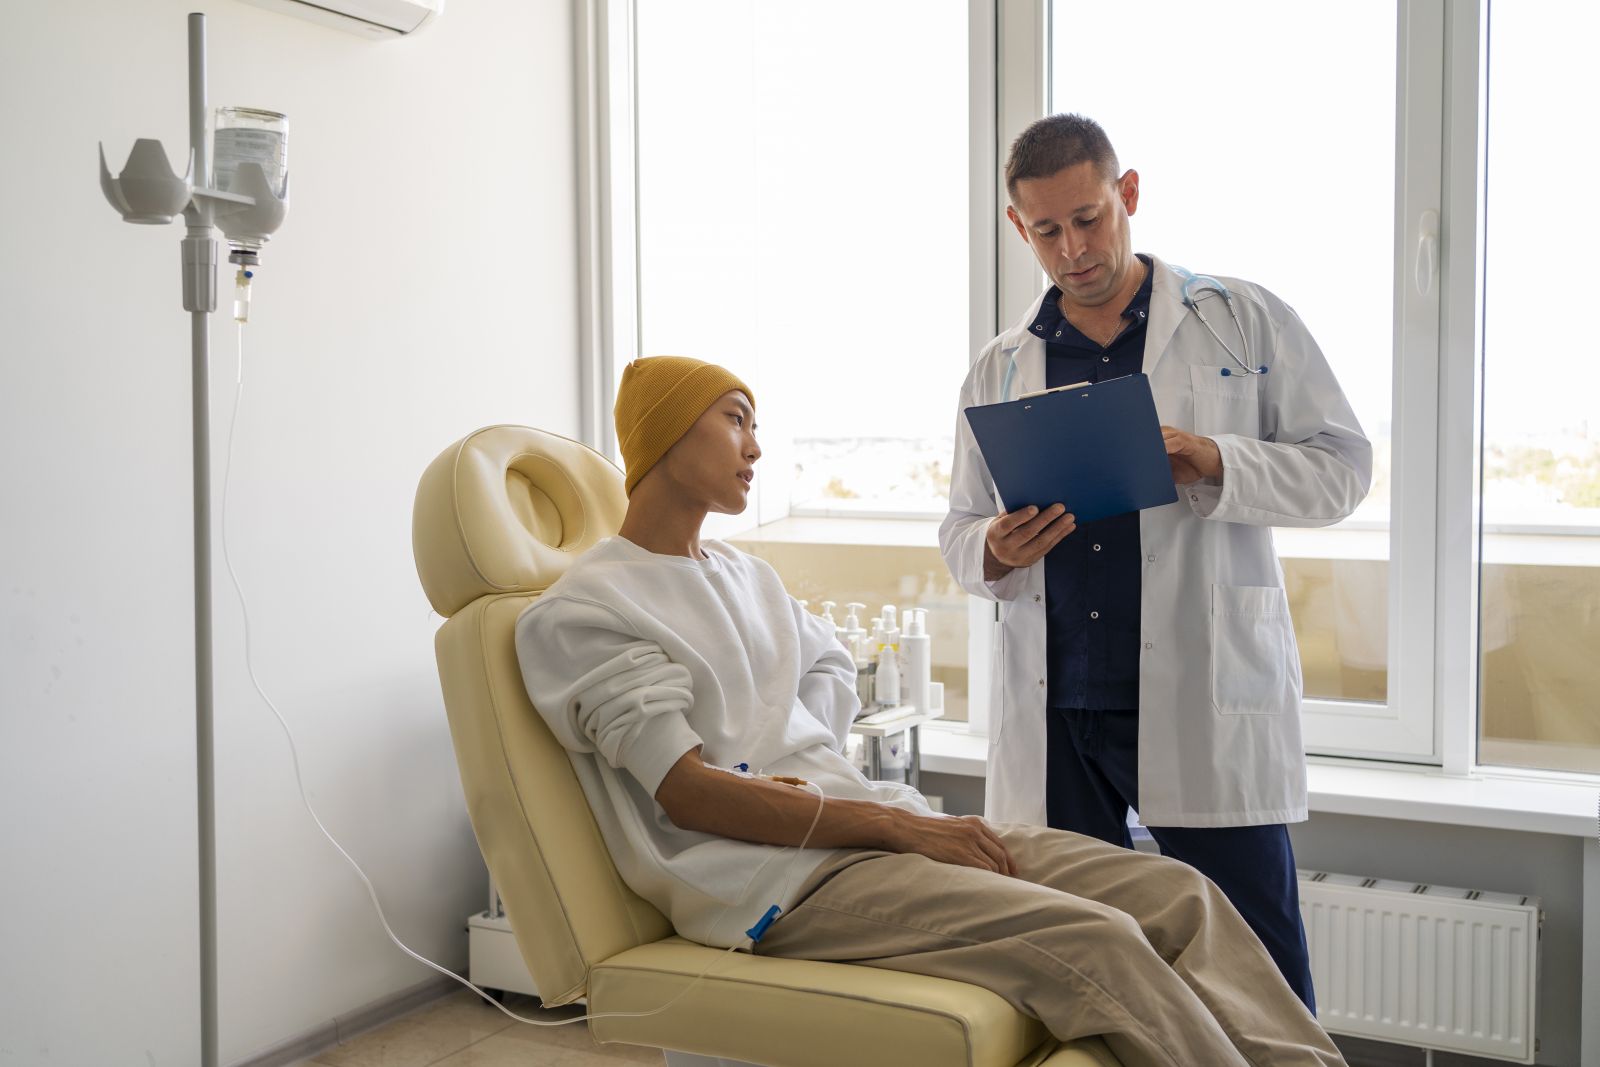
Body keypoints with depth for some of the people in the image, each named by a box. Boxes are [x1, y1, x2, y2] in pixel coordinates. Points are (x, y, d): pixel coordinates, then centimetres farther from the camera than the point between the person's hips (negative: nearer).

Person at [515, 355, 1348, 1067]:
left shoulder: (746, 576, 22)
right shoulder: (580, 611, -2)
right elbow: (688, 793, -12)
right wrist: (899, 826, -16)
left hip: (868, 824, 8)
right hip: (779, 877, -8)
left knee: (1180, 896, -9)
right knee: (1092, 939, -26)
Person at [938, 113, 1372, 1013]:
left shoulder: (1242, 321, 5)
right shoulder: (1000, 368, 14)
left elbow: (1340, 466, 3)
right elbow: (959, 531, 16)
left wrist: (1216, 464, -15)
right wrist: (996, 551, -8)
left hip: (1208, 703, -3)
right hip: (1055, 712, 3)